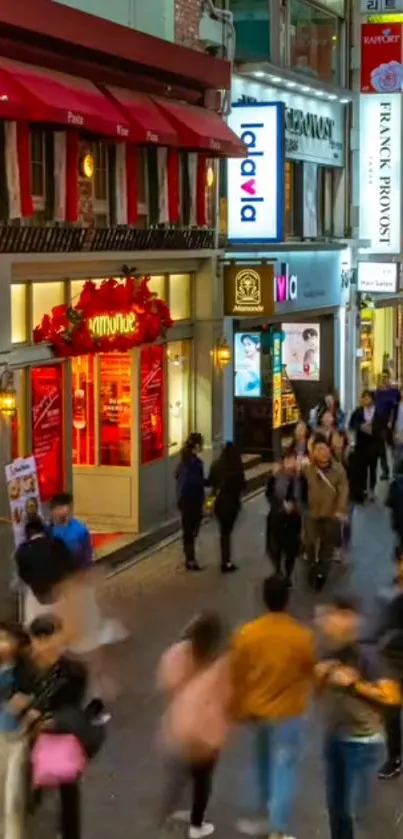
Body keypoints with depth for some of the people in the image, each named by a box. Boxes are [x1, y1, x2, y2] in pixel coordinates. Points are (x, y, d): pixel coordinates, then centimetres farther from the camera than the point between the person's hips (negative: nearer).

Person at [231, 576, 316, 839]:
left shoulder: (246, 634, -14)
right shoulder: (303, 636, -18)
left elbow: (237, 677, -4)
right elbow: (310, 674, -2)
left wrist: (238, 710, 9)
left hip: (255, 710, 3)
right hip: (289, 713, -3)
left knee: (264, 762, 24)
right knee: (284, 768, 5)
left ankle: (268, 812, 40)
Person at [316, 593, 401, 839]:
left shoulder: (366, 654, -20)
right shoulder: (330, 653, -1)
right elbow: (320, 691, 13)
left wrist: (353, 683, -26)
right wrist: (320, 676, -8)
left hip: (362, 742, -6)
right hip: (334, 737, 6)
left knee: (352, 809, -1)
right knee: (335, 805, 15)